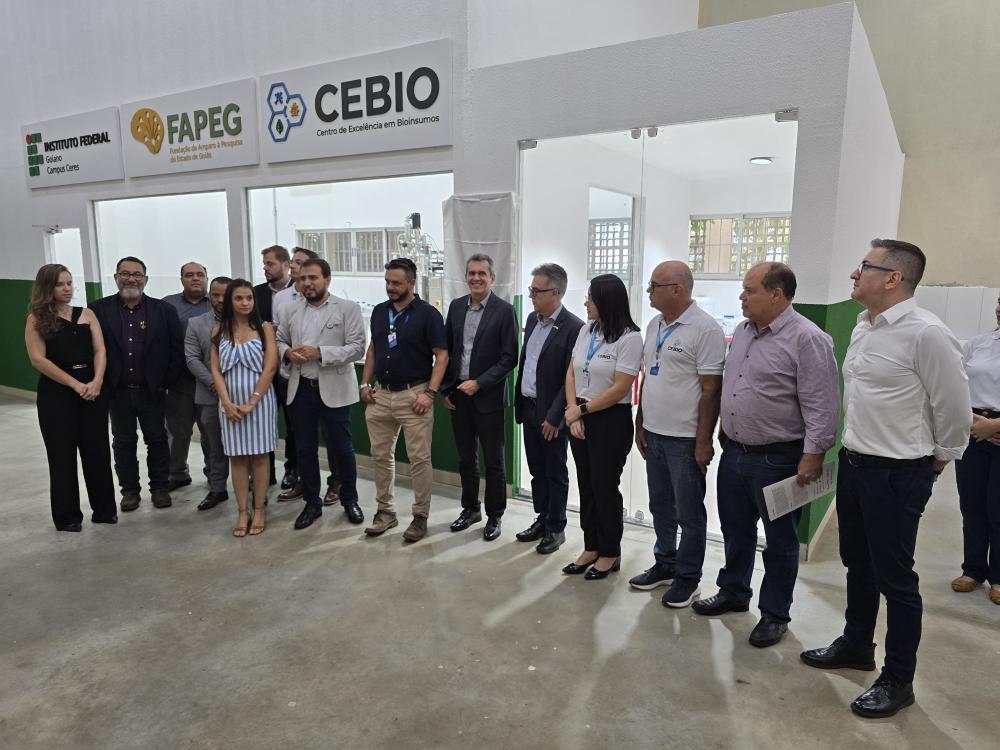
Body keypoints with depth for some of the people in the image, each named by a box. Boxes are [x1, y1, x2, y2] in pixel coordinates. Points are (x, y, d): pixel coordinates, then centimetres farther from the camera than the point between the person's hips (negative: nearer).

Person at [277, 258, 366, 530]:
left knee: (342, 447, 6)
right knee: (305, 449, 11)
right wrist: (288, 352, -8)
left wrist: (320, 353, -21)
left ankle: (349, 500, 24)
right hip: (300, 389, 4)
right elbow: (279, 341, 16)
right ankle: (312, 503, 26)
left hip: (334, 389, -4)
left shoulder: (348, 308, -5)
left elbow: (357, 348, -12)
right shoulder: (292, 309, 10)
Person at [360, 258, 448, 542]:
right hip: (380, 394, 6)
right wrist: (365, 383, 9)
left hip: (414, 395, -5)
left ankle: (420, 516, 13)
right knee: (381, 455, 12)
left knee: (419, 458, 1)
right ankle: (385, 511, 25)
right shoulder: (379, 311, 9)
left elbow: (441, 355, -9)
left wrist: (430, 393, -16)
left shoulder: (428, 313, -8)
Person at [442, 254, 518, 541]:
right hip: (458, 395, 5)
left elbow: (509, 358, -10)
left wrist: (479, 383, -16)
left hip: (488, 396, -4)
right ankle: (470, 509, 32)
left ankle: (494, 516, 21)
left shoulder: (504, 310, -8)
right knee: (466, 458, 16)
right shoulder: (456, 306, 7)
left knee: (493, 461, 6)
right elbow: (447, 350, 11)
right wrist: (446, 389, 6)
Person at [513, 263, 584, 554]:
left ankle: (556, 528, 22)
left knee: (555, 474, 8)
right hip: (529, 408, 7)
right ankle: (542, 519, 32)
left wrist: (554, 417, -18)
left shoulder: (573, 327, -17)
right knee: (537, 471, 17)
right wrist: (519, 403, 13)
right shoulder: (532, 318, 8)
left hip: (551, 415, -7)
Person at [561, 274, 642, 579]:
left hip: (611, 420, -6)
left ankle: (610, 554, 21)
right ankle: (591, 548, 28)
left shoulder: (629, 338, -14)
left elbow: (619, 389, -17)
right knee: (587, 486, 13)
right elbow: (571, 374, 7)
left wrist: (581, 410, -10)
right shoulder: (586, 330, 6)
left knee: (604, 487, 3)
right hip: (580, 418, 6)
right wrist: (573, 412, -4)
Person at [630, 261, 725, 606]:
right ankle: (664, 564, 33)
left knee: (689, 512, 6)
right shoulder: (655, 325, 10)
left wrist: (703, 442, -16)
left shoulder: (705, 329, -14)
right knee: (660, 506, 18)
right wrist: (640, 424, 14)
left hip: (685, 439, -7)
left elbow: (711, 390, -15)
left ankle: (688, 576, 21)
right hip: (654, 434, 7)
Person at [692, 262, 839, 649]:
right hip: (733, 452, 8)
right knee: (735, 530, 20)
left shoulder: (807, 339, -16)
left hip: (777, 459, -7)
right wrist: (724, 431, 19)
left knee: (779, 541, 9)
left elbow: (821, 404, -18)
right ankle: (733, 593, 38)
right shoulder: (743, 331, 9)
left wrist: (813, 454, -20)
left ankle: (774, 614, 24)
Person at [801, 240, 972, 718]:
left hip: (898, 476, -8)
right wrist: (853, 450, 18)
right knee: (857, 565, 21)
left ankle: (898, 680, 24)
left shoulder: (926, 333, -20)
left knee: (894, 579, 6)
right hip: (853, 463, 8)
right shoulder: (862, 326, 6)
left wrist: (938, 461, 1)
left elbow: (954, 409, -12)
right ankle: (856, 645, 41)